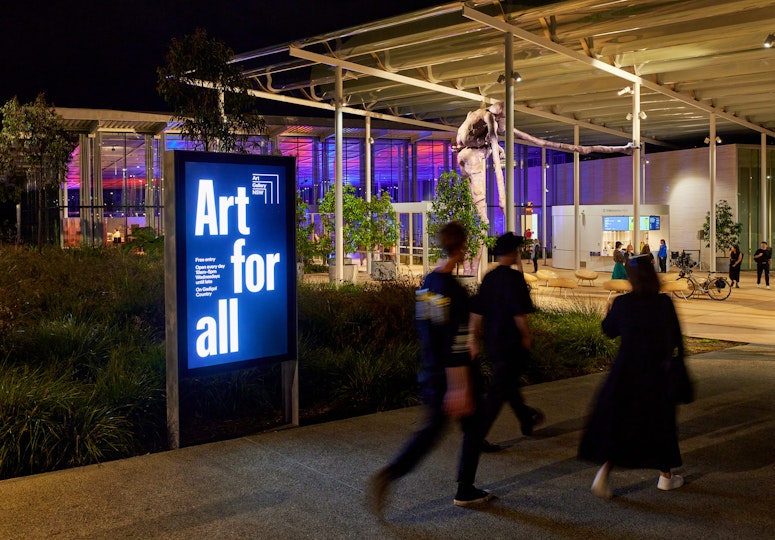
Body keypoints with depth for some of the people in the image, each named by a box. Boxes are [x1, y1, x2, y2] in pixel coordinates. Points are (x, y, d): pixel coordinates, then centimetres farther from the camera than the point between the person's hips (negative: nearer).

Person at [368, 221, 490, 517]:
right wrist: (460, 388, -23)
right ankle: (465, 491, 23)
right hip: (455, 376, -7)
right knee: (473, 429, 14)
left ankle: (387, 474, -7)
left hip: (430, 373, 7)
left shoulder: (427, 283, 7)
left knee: (429, 431, 11)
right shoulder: (454, 291, -20)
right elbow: (457, 343, -23)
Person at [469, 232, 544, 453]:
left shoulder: (488, 278, 5)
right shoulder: (514, 277, -17)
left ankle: (527, 420, 42)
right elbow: (519, 312, -21)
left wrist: (473, 338, 10)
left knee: (509, 383, 22)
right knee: (497, 390, -3)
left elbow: (477, 311, 6)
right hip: (511, 342, -8)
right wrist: (526, 335, -8)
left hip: (492, 341, 8)